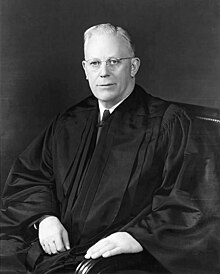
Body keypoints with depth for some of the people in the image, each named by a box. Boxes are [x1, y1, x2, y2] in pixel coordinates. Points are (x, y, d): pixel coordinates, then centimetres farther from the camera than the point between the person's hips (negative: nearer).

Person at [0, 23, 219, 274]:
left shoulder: (168, 123, 0)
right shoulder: (67, 124, 17)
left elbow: (187, 203, -8)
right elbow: (26, 175, 15)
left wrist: (139, 237, -22)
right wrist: (44, 217, -4)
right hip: (55, 246, 5)